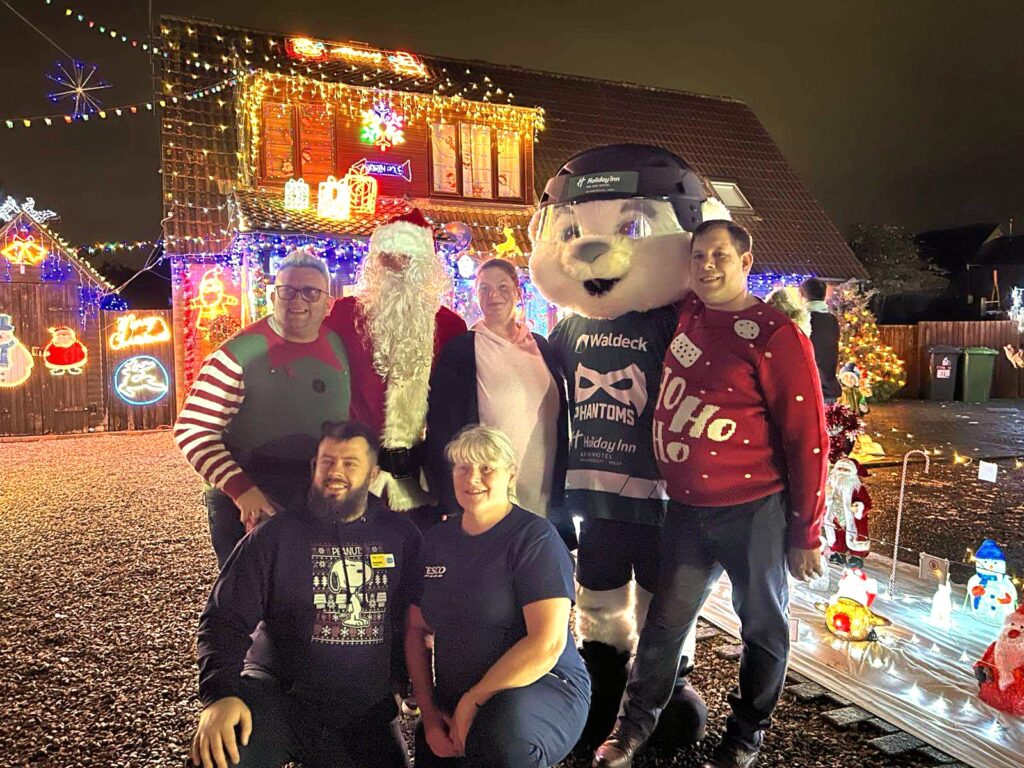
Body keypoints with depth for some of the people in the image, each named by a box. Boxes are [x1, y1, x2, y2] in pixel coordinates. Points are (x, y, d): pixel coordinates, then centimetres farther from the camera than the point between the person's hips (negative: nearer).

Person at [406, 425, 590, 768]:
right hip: (452, 706, 6)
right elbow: (416, 629, 13)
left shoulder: (535, 537, -11)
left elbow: (548, 643, -18)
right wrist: (428, 711, 2)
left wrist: (473, 701, -15)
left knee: (502, 738, -35)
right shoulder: (435, 540, 7)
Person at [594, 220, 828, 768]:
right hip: (686, 508, 5)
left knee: (763, 626, 14)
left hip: (753, 512, -4)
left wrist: (806, 533, -9)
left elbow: (807, 439, -12)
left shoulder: (776, 336, -14)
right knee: (665, 620, 12)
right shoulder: (686, 314, 2)